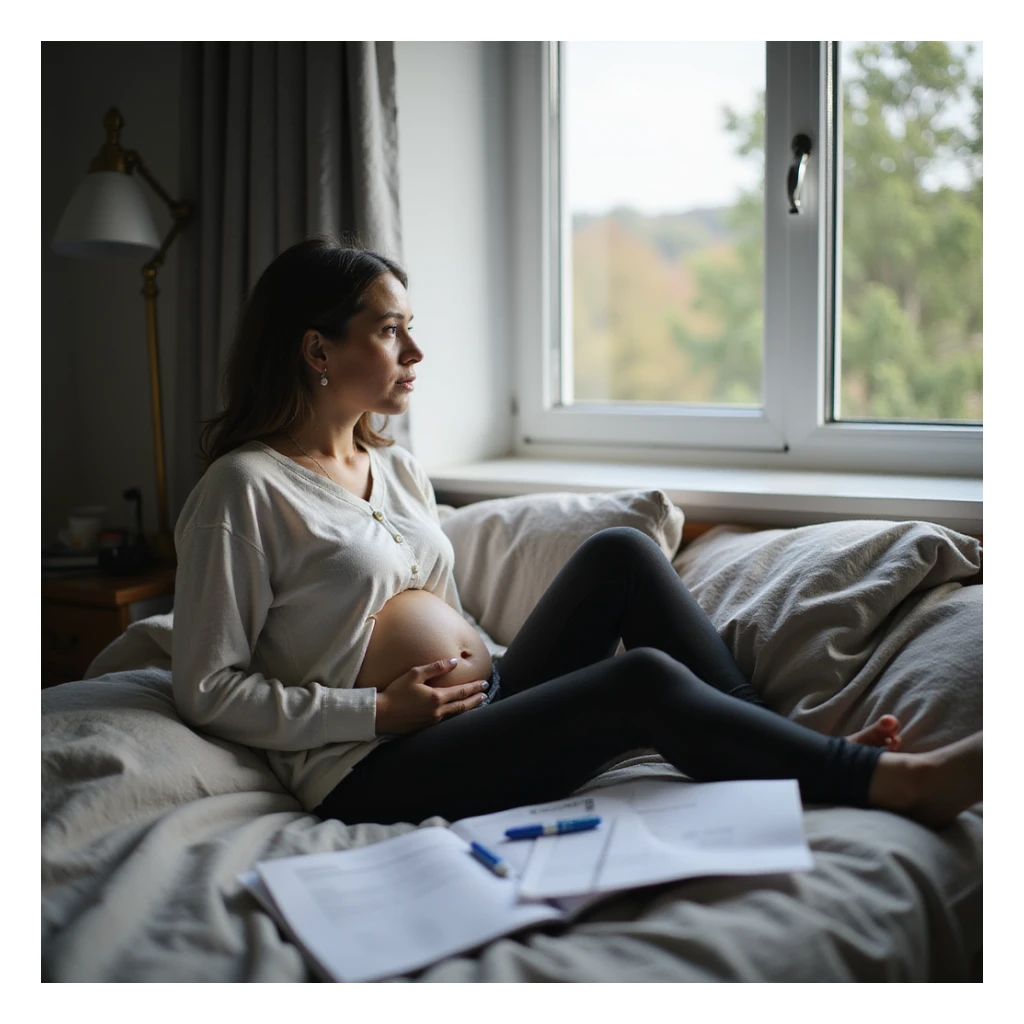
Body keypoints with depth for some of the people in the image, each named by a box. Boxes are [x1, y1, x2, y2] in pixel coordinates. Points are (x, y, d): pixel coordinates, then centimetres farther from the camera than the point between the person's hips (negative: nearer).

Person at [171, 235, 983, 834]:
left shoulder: (397, 469, 16)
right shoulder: (245, 488, -9)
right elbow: (208, 690, -11)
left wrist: (482, 667, 2)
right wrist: (380, 711, -15)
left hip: (487, 703, 8)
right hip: (377, 770, -8)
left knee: (621, 553, -10)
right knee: (645, 680, -26)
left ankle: (781, 741, -10)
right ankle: (898, 782, -15)